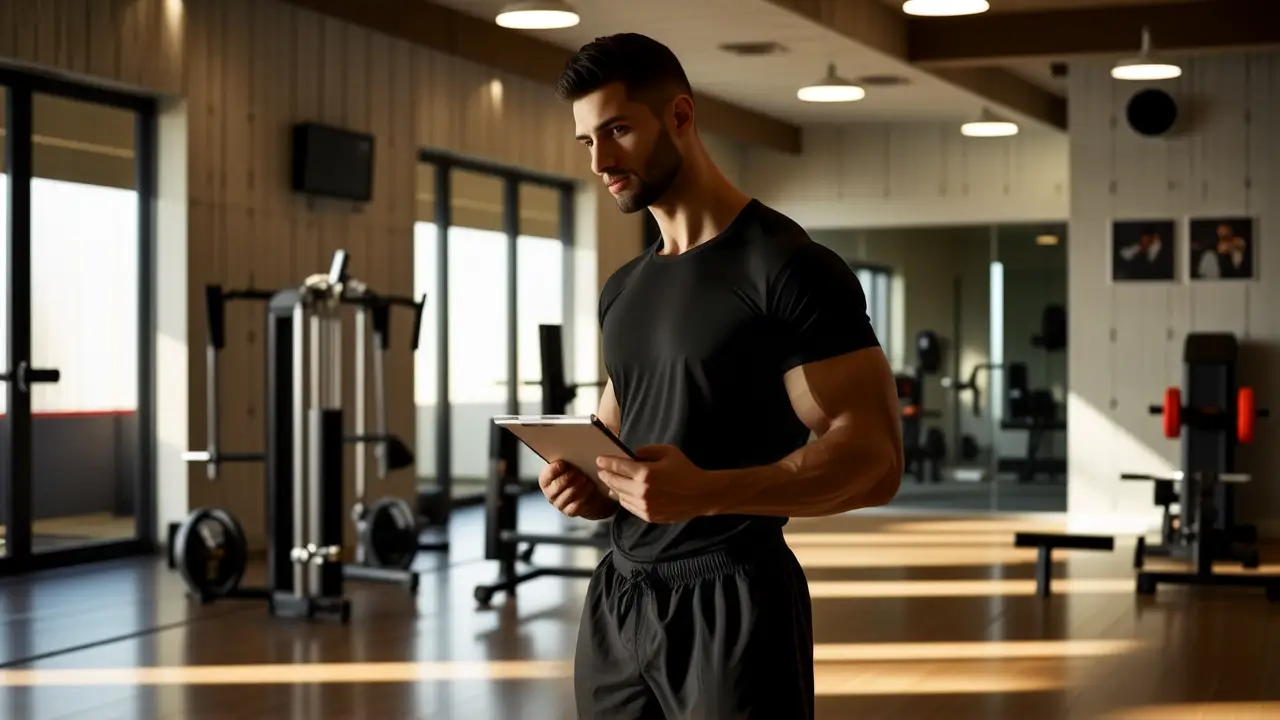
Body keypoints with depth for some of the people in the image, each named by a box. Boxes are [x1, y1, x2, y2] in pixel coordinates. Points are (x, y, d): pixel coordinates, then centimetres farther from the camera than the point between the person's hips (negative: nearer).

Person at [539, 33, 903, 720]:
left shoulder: (789, 268, -11)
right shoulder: (622, 290, 13)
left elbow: (873, 459, -17)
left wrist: (704, 491, -29)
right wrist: (587, 485, -2)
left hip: (731, 604, -7)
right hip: (614, 598, 7)